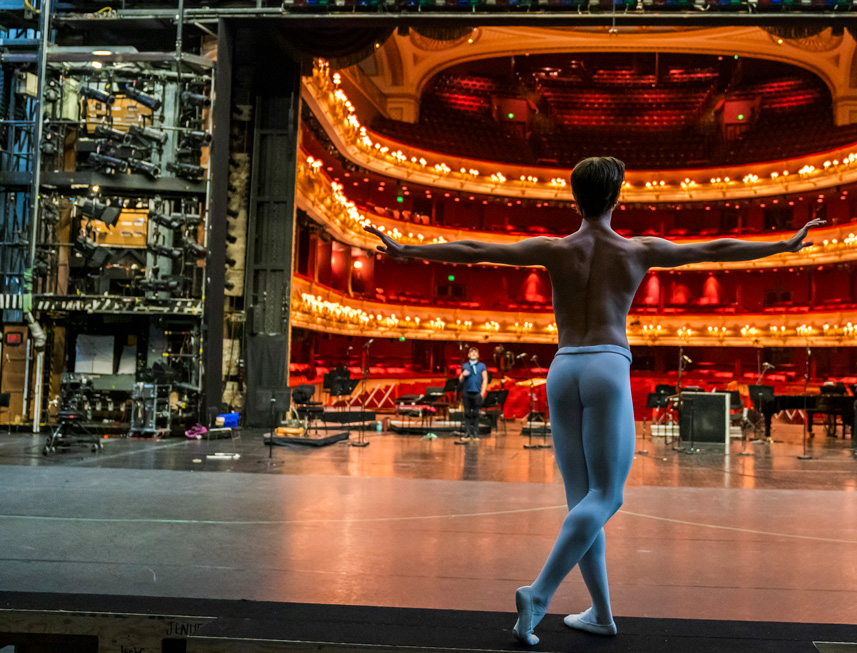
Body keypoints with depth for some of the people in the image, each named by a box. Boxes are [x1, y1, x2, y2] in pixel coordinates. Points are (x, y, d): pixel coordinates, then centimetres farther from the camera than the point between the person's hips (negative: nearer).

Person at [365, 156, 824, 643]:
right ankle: (539, 593, -17)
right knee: (605, 494, -1)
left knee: (581, 495, 9)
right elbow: (716, 249, 15)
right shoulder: (640, 250, 7)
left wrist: (406, 251, 13)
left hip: (563, 370, 3)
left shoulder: (554, 250, 8)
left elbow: (473, 250, 5)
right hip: (608, 368, -3)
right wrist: (786, 245, 27)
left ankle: (602, 612, 15)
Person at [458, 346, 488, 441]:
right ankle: (467, 434, 1)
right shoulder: (464, 366, 15)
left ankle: (475, 434, 3)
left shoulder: (482, 366, 11)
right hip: (466, 393, 1)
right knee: (467, 414, 0)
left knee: (475, 414, 0)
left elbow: (485, 379, 5)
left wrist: (482, 393, -5)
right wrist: (462, 375, -6)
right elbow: (460, 380, 16)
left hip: (477, 393, -1)